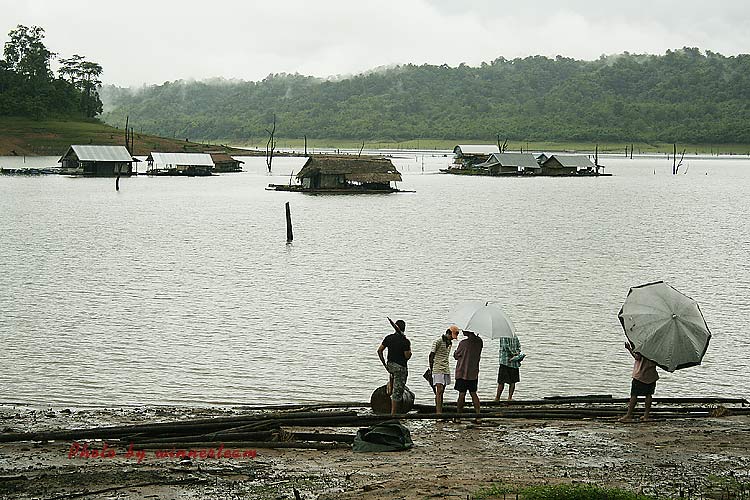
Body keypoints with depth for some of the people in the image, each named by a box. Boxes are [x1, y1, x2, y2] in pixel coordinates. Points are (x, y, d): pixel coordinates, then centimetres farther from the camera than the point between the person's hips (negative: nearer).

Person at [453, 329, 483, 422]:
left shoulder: (463, 343, -18)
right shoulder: (479, 342, -2)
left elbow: (456, 356, -6)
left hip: (462, 373, -5)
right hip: (474, 373, 5)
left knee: (461, 395, 1)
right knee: (473, 394, 12)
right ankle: (478, 416, 8)